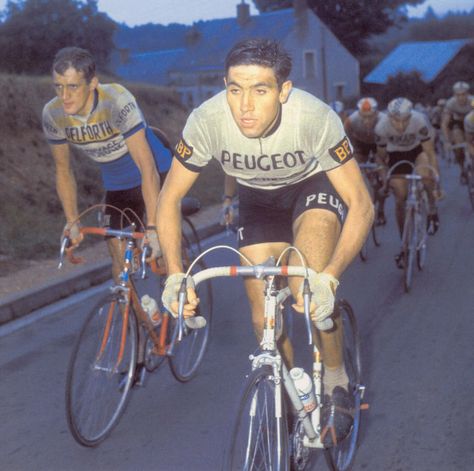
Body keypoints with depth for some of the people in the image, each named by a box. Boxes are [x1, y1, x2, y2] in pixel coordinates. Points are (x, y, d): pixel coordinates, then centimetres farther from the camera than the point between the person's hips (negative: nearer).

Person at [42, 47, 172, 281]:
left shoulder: (117, 101, -32)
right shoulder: (52, 114, -18)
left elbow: (147, 166, -35)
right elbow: (63, 170, -2)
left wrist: (153, 227, -38)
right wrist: (72, 221, -7)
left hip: (156, 177, -4)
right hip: (116, 185, 4)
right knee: (120, 264, 2)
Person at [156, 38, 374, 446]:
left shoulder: (314, 117, -37)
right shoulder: (207, 120, -31)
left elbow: (361, 205, -31)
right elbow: (170, 198, -19)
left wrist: (329, 277, -45)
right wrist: (175, 275, -31)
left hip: (314, 185, -2)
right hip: (257, 198, 3)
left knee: (312, 292, -28)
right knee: (263, 314, -1)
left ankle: (336, 380, -1)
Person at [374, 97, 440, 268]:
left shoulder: (420, 121, -35)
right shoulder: (381, 127, -31)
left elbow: (430, 153, -29)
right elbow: (381, 155, -12)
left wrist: (437, 181, -34)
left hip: (418, 149, -1)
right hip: (396, 154, 1)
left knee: (424, 175, -33)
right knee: (400, 199, -6)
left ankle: (432, 210, -2)